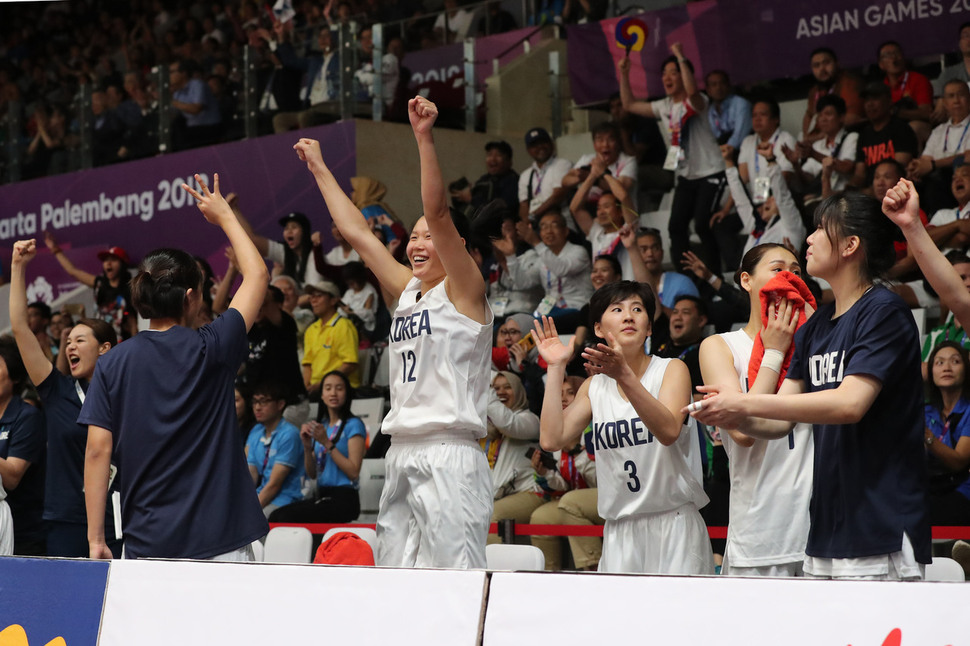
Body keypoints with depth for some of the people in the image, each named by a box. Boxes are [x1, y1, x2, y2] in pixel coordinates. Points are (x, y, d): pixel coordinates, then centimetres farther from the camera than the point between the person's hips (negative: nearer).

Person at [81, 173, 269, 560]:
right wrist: (225, 216, 22)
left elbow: (97, 451, -1)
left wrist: (95, 539, 5)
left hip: (147, 543, 3)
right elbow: (257, 274, 11)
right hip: (218, 541, -2)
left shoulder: (112, 365, 2)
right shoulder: (209, 351, -3)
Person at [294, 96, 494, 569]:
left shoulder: (464, 290, -2)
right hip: (402, 456, 8)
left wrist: (424, 137, -23)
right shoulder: (407, 292, 17)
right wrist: (319, 167, 28)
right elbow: (357, 232, 24)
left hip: (449, 455, -8)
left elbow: (437, 211, -15)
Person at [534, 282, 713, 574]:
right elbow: (551, 439, -2)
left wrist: (624, 375, -31)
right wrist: (556, 367, -1)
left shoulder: (672, 369, 0)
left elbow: (669, 430, -20)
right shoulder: (594, 386, 12)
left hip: (674, 521, -3)